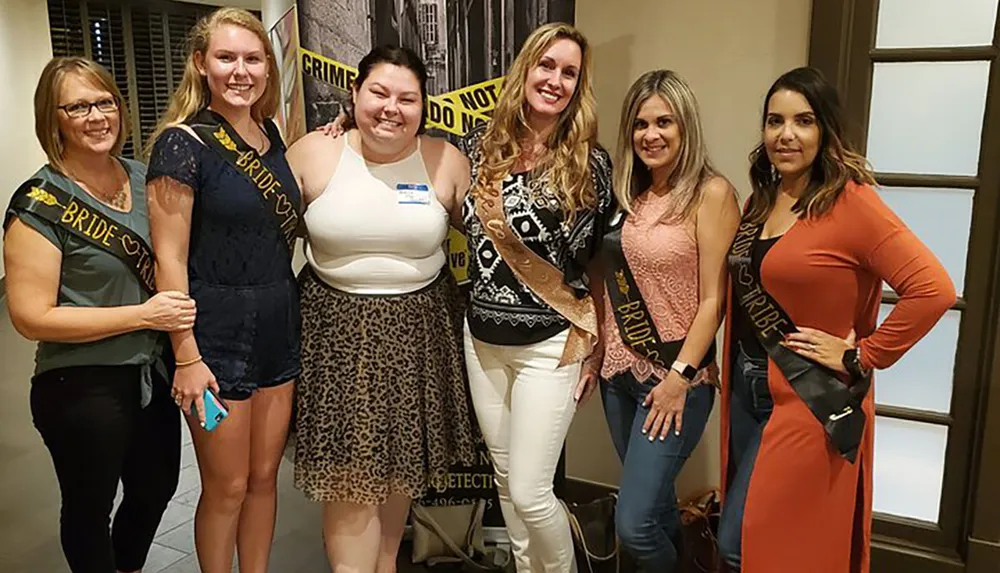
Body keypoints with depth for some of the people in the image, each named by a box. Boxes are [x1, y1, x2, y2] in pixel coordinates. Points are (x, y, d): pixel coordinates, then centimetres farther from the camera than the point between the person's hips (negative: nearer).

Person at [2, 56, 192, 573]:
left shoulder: (141, 177, 2)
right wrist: (143, 315, -21)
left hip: (153, 374, 6)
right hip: (83, 389, -6)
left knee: (156, 490, 23)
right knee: (90, 510, 14)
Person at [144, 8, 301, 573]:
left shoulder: (272, 134, 7)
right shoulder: (184, 142, -12)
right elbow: (170, 259, -13)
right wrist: (187, 358, -15)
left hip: (278, 328, 6)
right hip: (218, 334, -6)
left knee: (265, 477, 17)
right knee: (227, 488, 8)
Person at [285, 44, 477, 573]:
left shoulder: (446, 160, -2)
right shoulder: (312, 153, -4)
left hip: (418, 330, 2)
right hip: (338, 330, -1)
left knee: (401, 464, 16)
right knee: (348, 475, -2)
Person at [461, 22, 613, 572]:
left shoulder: (589, 163, -9)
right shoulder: (481, 144, 1)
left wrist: (594, 350, -1)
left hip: (549, 345, -4)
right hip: (481, 339, 5)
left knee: (529, 492, -2)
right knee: (504, 479, 17)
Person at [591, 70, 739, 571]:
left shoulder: (711, 193, -11)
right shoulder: (627, 195, 7)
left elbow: (713, 299, -13)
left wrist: (680, 377, -15)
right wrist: (594, 353, 11)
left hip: (676, 377, -6)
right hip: (620, 371, 6)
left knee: (634, 523, -6)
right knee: (654, 504, 20)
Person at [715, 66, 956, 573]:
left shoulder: (851, 202, -16)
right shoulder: (761, 201, 7)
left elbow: (933, 289, -24)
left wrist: (863, 357, -17)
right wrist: (733, 374, 9)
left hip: (809, 399, -7)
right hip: (747, 385, 8)